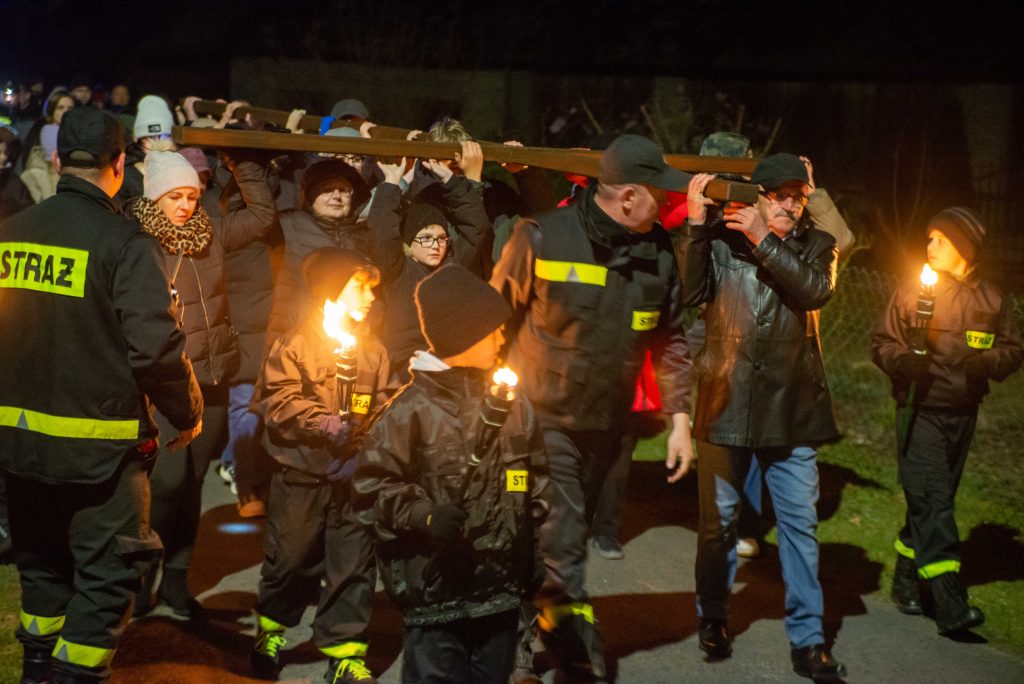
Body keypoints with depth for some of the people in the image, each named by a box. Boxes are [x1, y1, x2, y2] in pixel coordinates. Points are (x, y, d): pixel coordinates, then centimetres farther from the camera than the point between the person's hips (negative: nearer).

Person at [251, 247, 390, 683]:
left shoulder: (373, 348, 8)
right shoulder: (297, 342, -5)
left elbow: (382, 404, 9)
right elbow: (278, 400, -11)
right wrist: (323, 423, -20)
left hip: (354, 475, 3)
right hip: (302, 472, -3)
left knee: (354, 564, 4)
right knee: (291, 557, 10)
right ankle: (271, 631, 35)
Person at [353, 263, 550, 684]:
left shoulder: (512, 404, 7)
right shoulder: (412, 410, -10)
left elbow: (535, 485, 16)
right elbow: (372, 486, -7)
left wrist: (534, 561, 17)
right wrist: (424, 515, -21)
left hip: (502, 587, 5)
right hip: (434, 593, -5)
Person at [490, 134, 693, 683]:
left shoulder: (658, 252, -1)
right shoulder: (542, 238, -15)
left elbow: (670, 339, 8)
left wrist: (679, 417, 4)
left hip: (605, 426, 5)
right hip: (542, 418, -5)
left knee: (564, 543, 18)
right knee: (561, 552, -8)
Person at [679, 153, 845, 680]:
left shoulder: (816, 245, 6)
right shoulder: (720, 240, 1)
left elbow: (815, 290, -13)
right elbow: (691, 293, -12)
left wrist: (764, 241, -17)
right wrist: (695, 225, -17)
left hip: (792, 409, 1)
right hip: (726, 404, -1)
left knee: (799, 523, 3)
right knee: (718, 519, 11)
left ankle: (806, 640, 13)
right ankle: (713, 620, 30)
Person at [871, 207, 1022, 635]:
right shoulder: (912, 292, -1)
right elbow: (881, 344, 0)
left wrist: (983, 360, -11)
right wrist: (906, 359, -21)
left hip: (963, 413, 4)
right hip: (920, 411, -4)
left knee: (932, 501, 12)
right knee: (932, 504, -12)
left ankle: (905, 581, 29)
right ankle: (950, 605, -17)